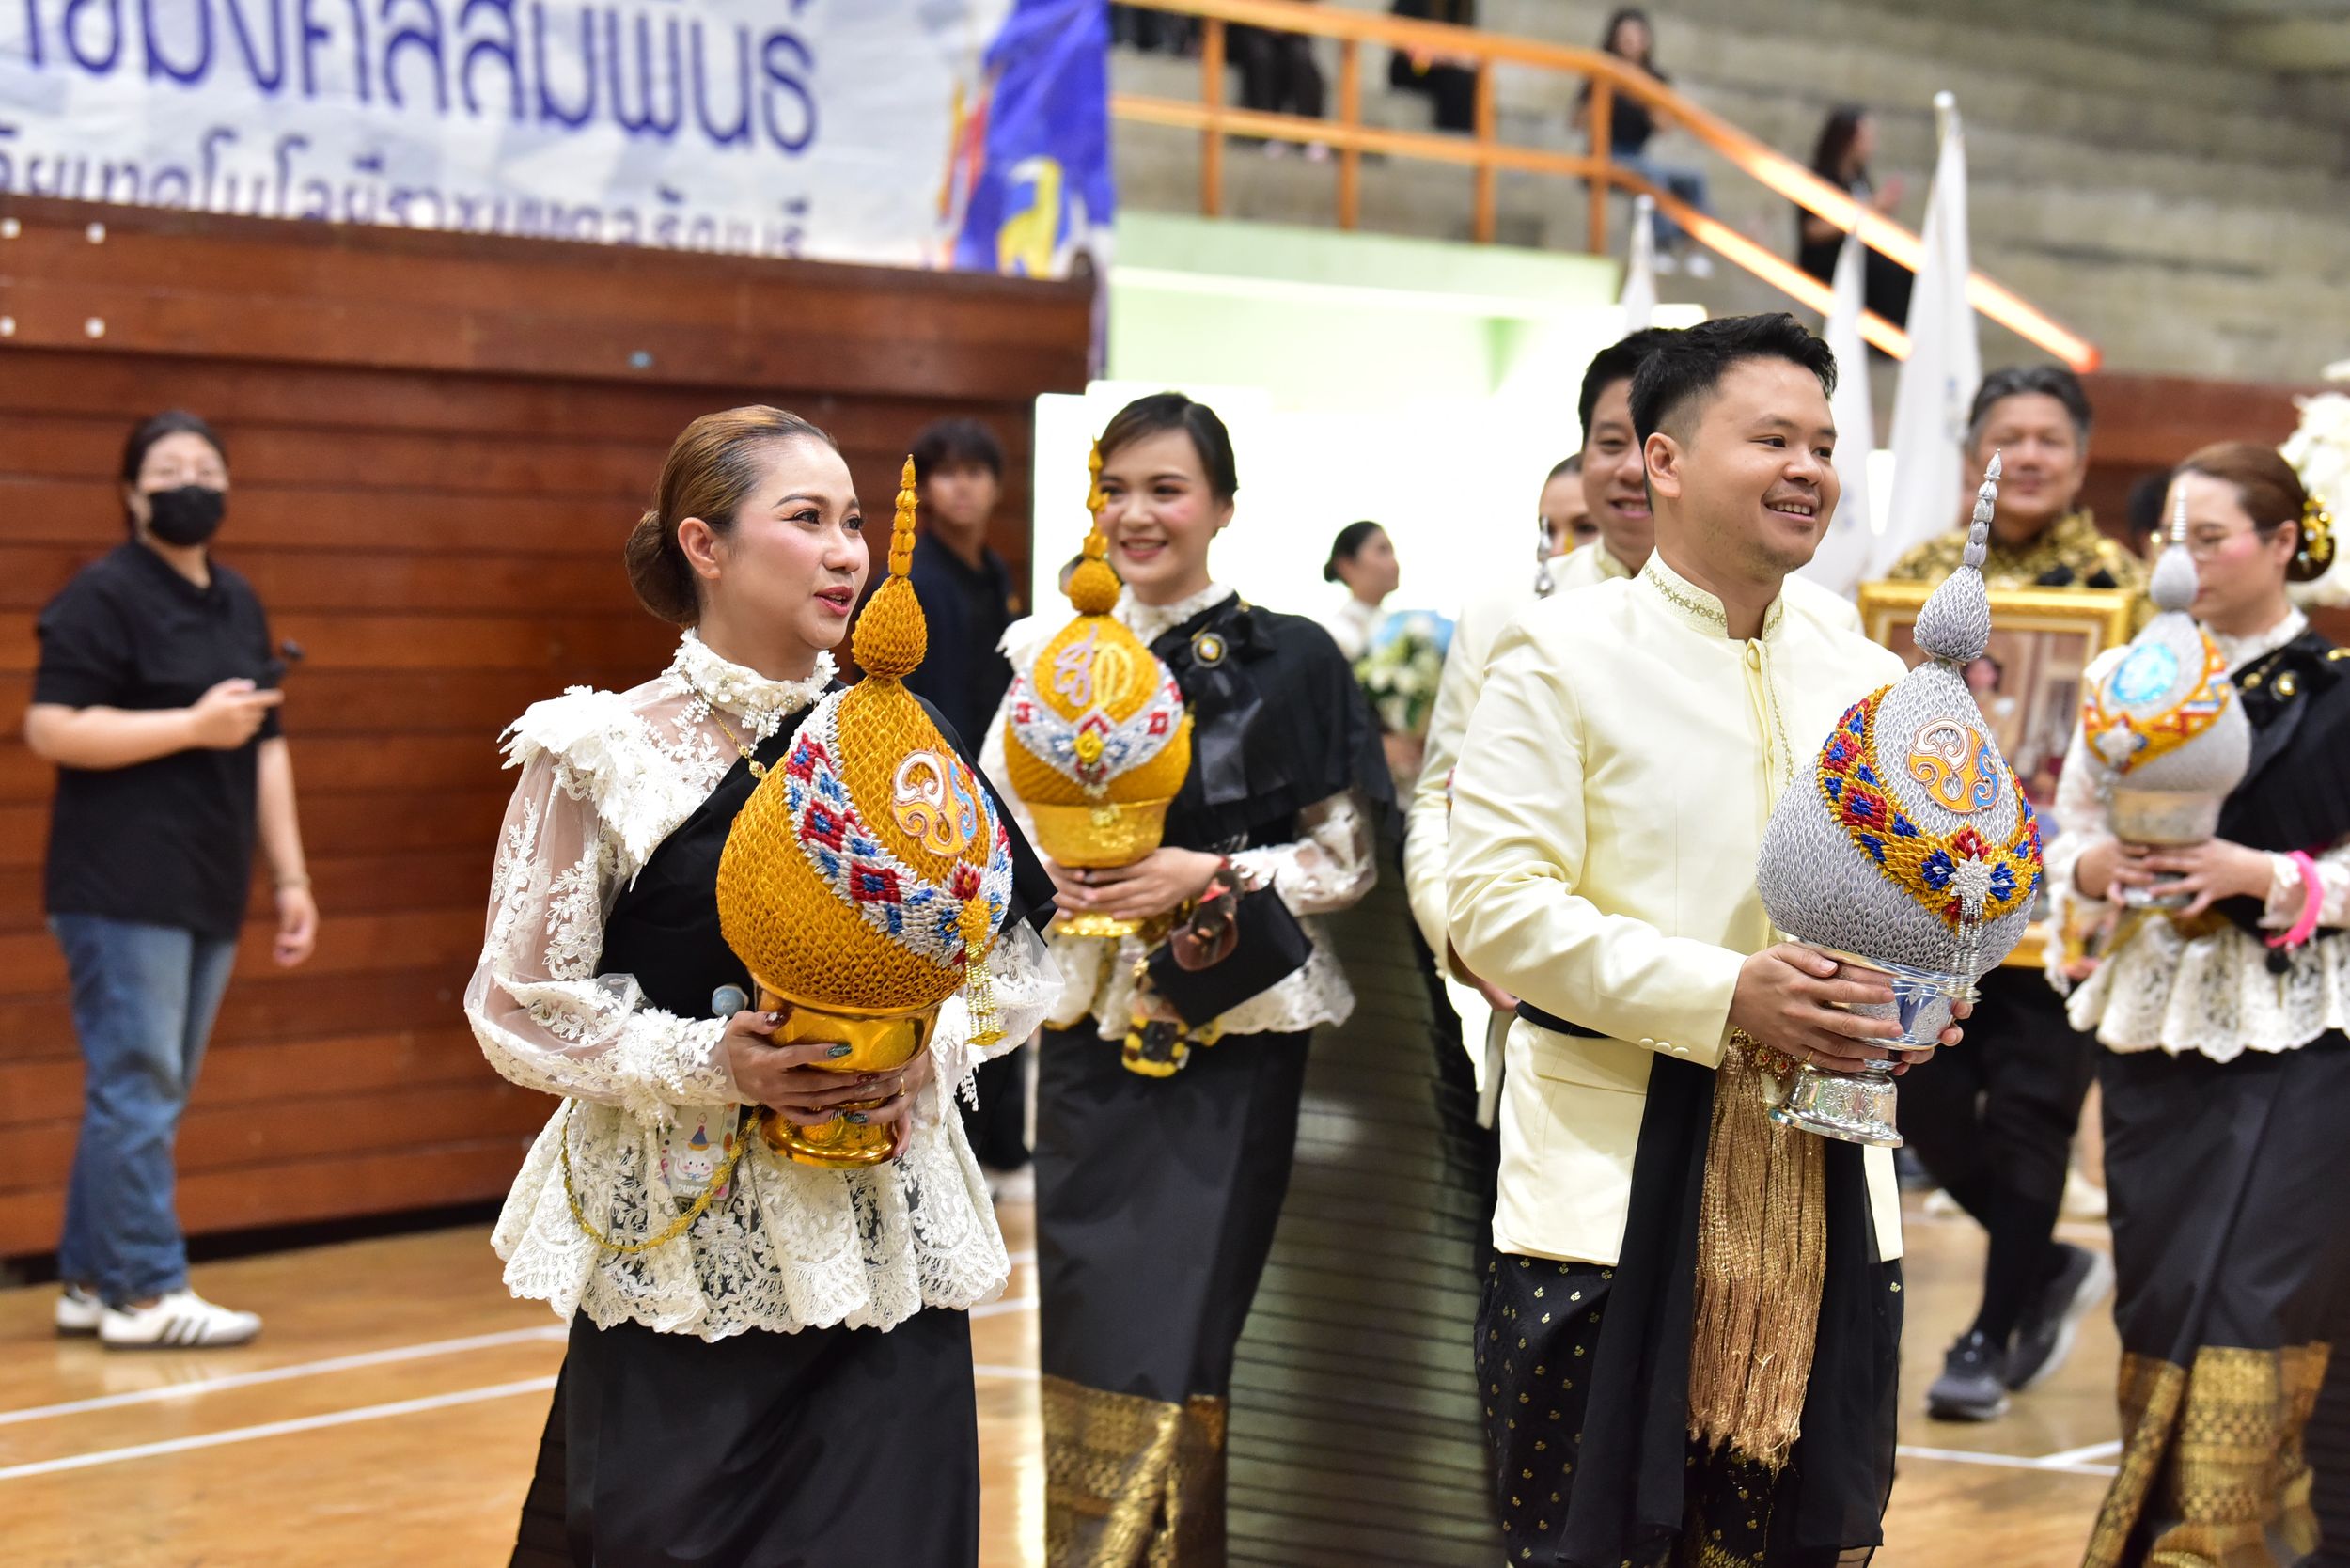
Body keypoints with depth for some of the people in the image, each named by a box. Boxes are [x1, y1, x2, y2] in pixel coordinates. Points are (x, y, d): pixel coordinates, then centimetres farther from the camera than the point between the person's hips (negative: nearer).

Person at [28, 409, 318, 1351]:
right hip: (123, 890, -8)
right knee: (137, 1089, -6)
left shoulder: (238, 604, 16)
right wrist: (195, 724, -18)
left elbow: (266, 748, 19)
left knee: (149, 1096, 11)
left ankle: (90, 1280, 19)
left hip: (207, 893, 8)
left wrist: (291, 876, 15)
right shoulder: (102, 597, -7)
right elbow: (50, 730, -16)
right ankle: (144, 1292, -1)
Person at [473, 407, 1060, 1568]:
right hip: (684, 1243, -3)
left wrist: (932, 1046, -7)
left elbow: (1011, 960, 13)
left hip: (882, 1237, 3)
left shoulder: (893, 741, 6)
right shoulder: (604, 755, -4)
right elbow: (519, 1005, -3)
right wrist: (706, 1063, -15)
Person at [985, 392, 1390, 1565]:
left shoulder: (1289, 661, -3)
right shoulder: (1054, 653, 6)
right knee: (1085, 1327, 4)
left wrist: (1209, 877, -14)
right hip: (1091, 1029, 3)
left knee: (1170, 1345, -5)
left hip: (1231, 1038, -3)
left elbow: (1346, 859, -2)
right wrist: (1047, 871, -9)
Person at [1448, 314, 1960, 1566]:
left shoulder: (1870, 683, 13)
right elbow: (1498, 907, -12)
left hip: (1826, 1193, 5)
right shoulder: (1562, 654, -3)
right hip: (1614, 1192, -5)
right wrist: (1725, 997, -19)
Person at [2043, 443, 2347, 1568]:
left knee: (2246, 1301, -8)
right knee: (2158, 1293, 7)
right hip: (2152, 1022, 5)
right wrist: (2096, 866, -9)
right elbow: (2071, 841, 12)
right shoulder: (2133, 678, 8)